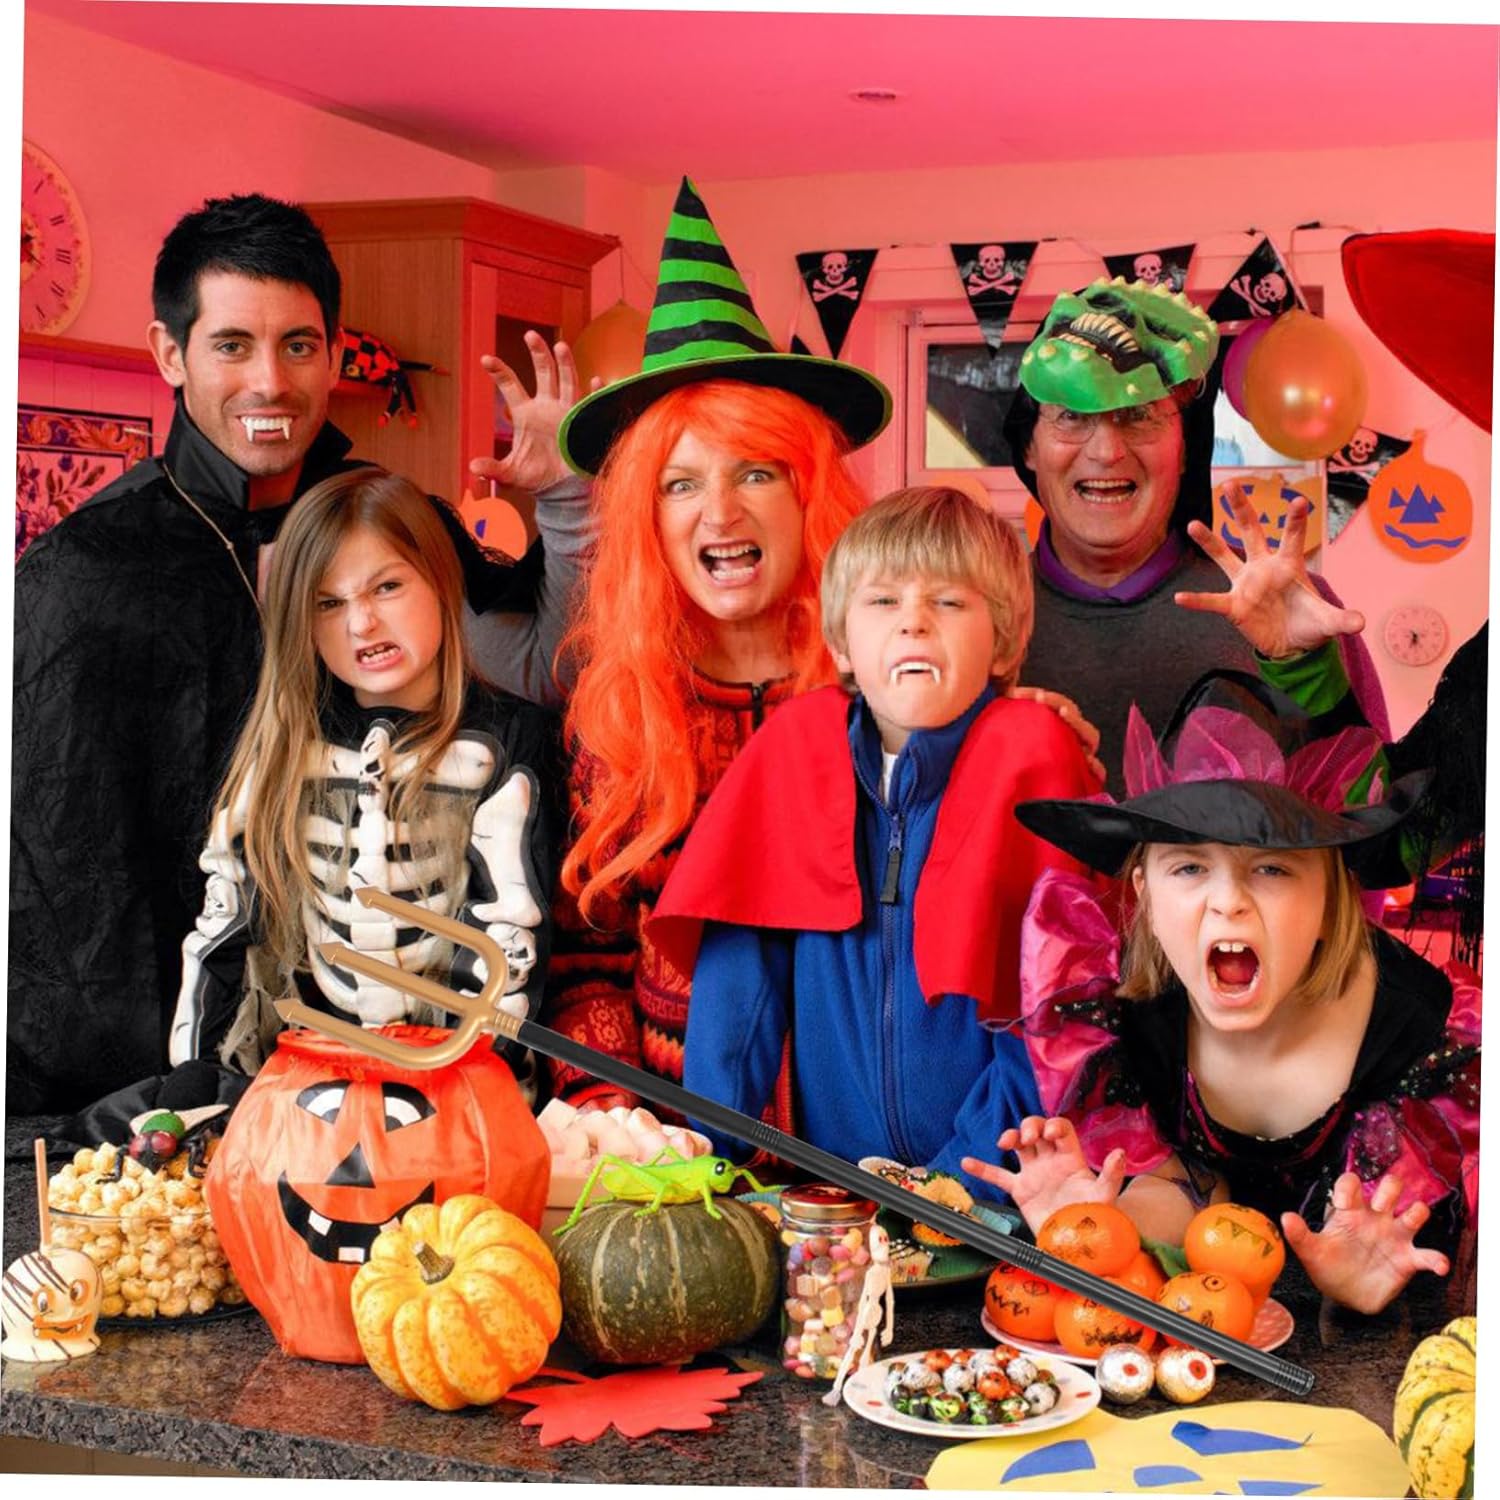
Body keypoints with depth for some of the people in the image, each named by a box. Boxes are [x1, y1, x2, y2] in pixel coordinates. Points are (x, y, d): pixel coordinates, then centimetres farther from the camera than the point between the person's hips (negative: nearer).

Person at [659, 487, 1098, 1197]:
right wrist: (708, 1153, -4)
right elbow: (741, 956, 3)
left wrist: (964, 1176, -15)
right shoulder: (796, 740, 4)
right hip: (832, 1183, 3)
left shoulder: (1032, 755, -6)